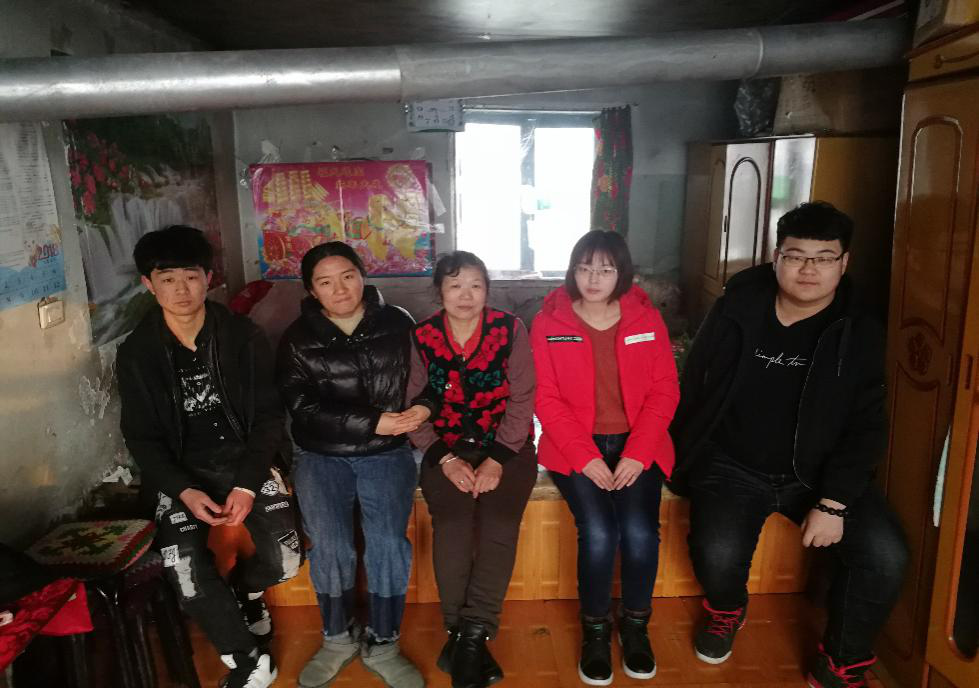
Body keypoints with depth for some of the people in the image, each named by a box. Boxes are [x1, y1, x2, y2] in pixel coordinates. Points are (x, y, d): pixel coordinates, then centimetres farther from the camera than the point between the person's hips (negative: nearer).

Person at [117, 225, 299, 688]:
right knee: (185, 572, -21)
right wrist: (184, 491, -18)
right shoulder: (136, 353, -4)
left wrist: (247, 484, -17)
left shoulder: (243, 337, -6)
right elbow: (142, 437, -1)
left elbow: (269, 414, -5)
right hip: (181, 472, 0)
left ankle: (246, 587, 27)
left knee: (284, 561, -12)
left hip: (246, 459, 0)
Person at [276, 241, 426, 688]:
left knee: (389, 542, -14)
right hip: (322, 455, 1)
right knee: (329, 546, -12)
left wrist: (422, 407, -17)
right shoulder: (297, 339, 3)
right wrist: (372, 423, -18)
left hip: (386, 452, 0)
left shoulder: (397, 324, 5)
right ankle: (338, 638, 14)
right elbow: (304, 408, -8)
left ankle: (382, 646, 8)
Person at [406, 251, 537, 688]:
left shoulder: (510, 329, -4)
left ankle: (469, 635, -17)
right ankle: (467, 637, -13)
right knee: (451, 524, -25)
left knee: (500, 522, -26)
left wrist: (496, 460, -15)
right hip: (446, 449, 1)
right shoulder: (421, 338, -1)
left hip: (506, 446, 0)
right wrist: (446, 460, -13)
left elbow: (522, 401, -6)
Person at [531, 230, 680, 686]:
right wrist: (586, 457, -16)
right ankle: (595, 630, 4)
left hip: (636, 446, 2)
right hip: (576, 448, -1)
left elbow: (664, 390, 1)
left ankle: (635, 625, 8)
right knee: (598, 532, -23)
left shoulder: (646, 319, 4)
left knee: (640, 531, -21)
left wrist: (637, 453, -12)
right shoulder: (548, 322, -2)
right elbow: (546, 398, -6)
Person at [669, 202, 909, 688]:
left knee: (885, 555, -18)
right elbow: (693, 388, 2)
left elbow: (865, 427, -5)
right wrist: (685, 462, 2)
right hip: (733, 466, -1)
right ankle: (727, 609, 15)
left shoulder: (859, 335, -4)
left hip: (817, 473, 2)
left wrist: (834, 502, -15)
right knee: (717, 554, -25)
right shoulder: (735, 311, -6)